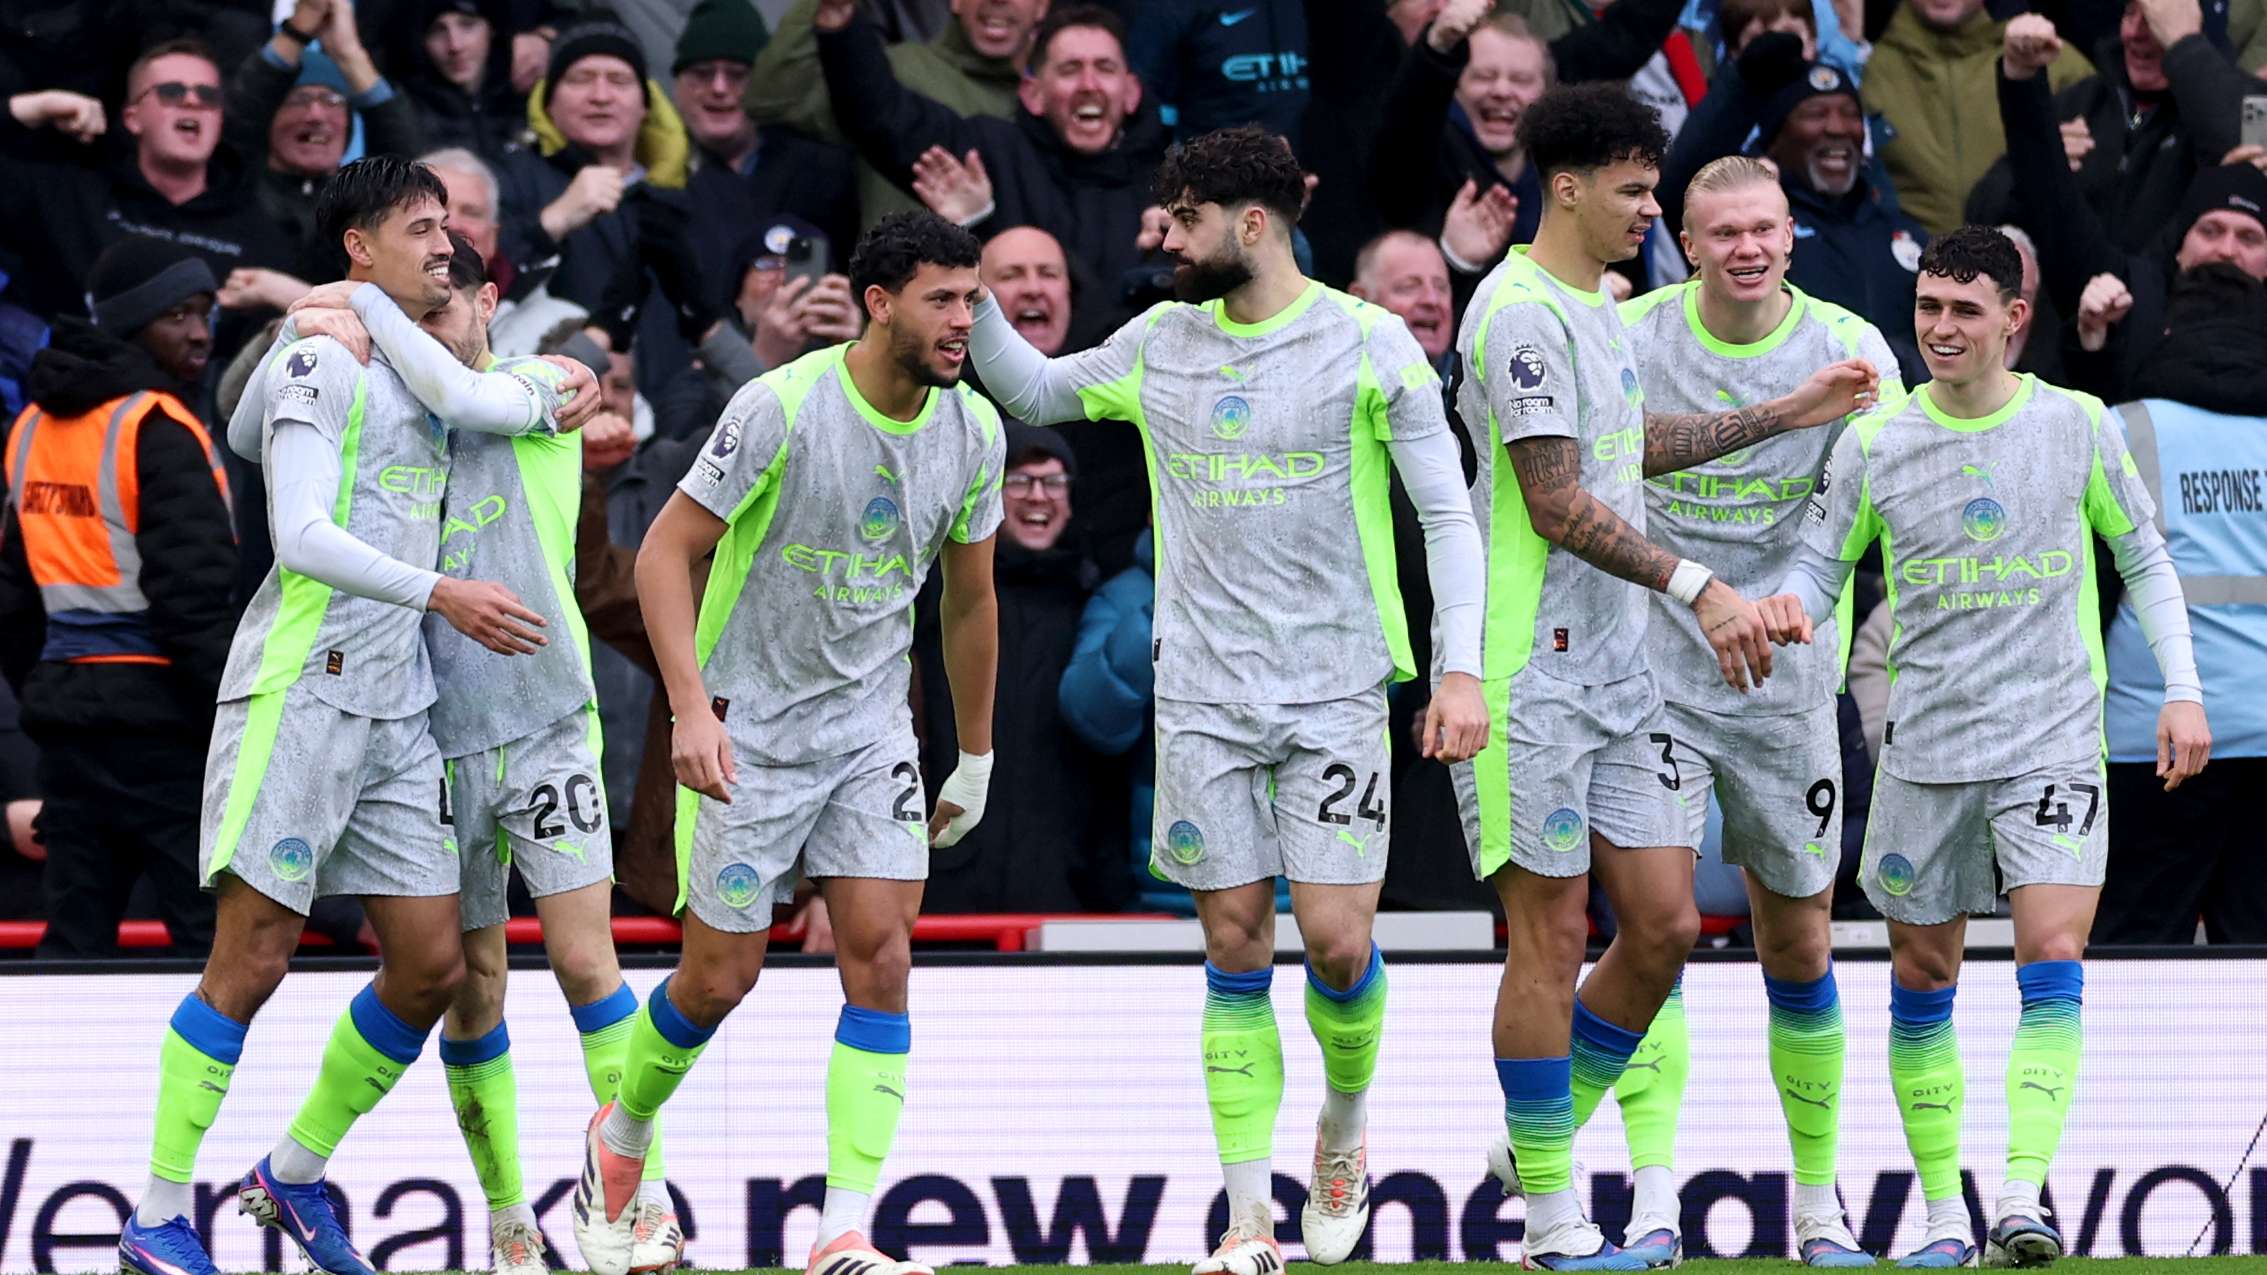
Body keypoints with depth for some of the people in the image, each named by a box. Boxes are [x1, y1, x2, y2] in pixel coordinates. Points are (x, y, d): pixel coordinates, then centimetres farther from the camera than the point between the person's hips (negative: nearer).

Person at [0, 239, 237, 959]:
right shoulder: (157, 429, -13)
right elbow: (193, 597, -18)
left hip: (65, 704, 8)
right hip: (158, 717, -8)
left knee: (77, 934, 11)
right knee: (223, 932, -5)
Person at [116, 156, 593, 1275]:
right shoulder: (319, 362, -7)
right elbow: (301, 536, -16)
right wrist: (440, 593, -23)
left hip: (395, 710, 8)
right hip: (298, 690, -8)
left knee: (432, 965, 4)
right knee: (252, 960, -9)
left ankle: (296, 1172, 21)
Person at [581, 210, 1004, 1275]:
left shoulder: (973, 432, -1)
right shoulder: (784, 407, -18)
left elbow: (969, 597, 13)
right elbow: (666, 552, -14)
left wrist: (975, 760, 18)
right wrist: (692, 708, -24)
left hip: (871, 728, 4)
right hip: (746, 730, -4)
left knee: (881, 957, -10)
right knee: (719, 978, 2)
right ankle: (621, 1137, 32)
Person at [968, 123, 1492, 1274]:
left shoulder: (1370, 346, -5)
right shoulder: (1160, 345, 8)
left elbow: (1447, 512, -4)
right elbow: (1032, 391, 24)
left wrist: (1460, 670, -12)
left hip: (1334, 692, -3)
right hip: (1202, 694, 3)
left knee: (1338, 941, -9)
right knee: (1234, 945, 0)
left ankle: (1343, 1126, 21)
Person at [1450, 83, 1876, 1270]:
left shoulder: (1599, 310, 16)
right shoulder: (1521, 315, -15)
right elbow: (1557, 505, -20)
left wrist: (1788, 412, 35)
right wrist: (1698, 587, -20)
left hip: (1616, 672, 9)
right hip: (1528, 672, -9)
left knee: (1663, 924, 6)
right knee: (1552, 932, -4)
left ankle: (1541, 1144, 21)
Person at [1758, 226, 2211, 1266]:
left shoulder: (2077, 426, 0)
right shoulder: (1873, 445, 1)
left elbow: (2144, 559, 11)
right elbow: (1821, 561, 7)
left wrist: (2182, 691, 5)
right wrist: (1793, 603, -17)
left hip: (2053, 742, -2)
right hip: (1924, 747, 2)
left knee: (2052, 961, -16)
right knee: (1922, 977, 5)